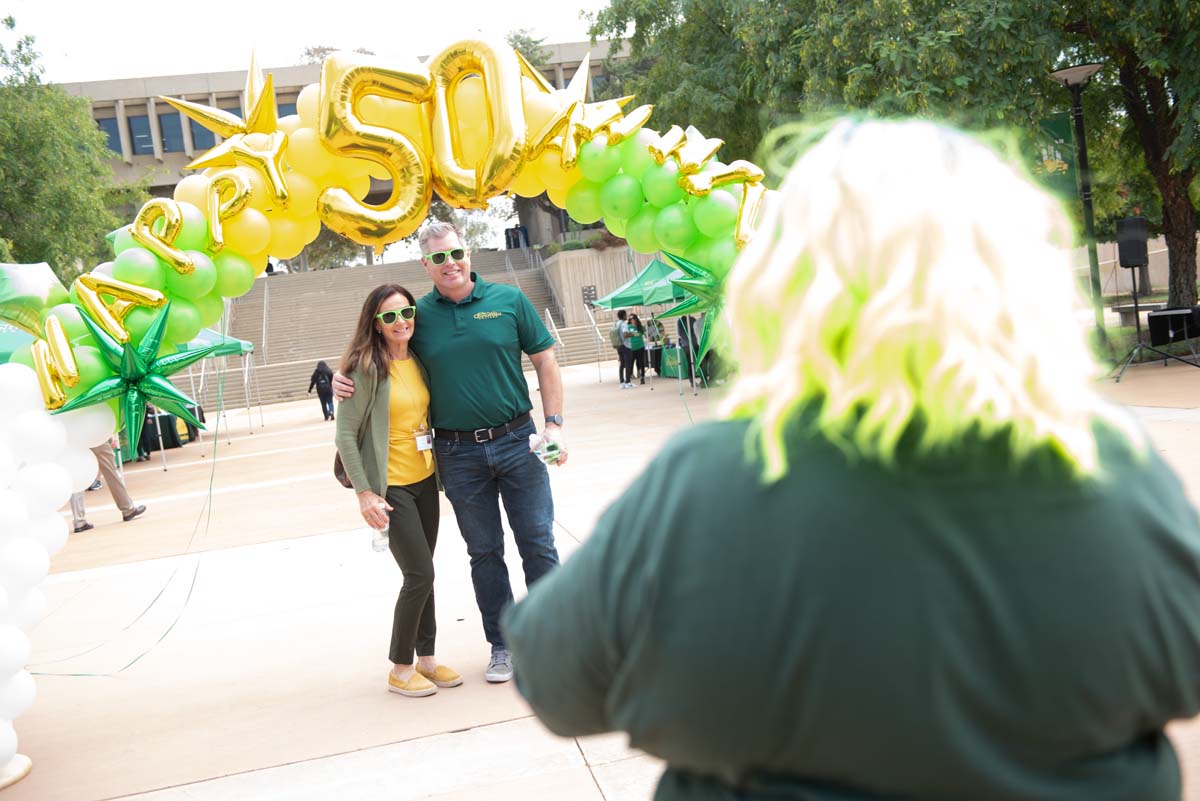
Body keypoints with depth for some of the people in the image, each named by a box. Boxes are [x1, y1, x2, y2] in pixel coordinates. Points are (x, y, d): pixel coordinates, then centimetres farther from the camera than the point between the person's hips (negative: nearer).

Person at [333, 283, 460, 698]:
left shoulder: (418, 361, 6)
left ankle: (426, 658, 25)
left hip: (425, 480, 6)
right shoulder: (366, 368, -13)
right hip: (390, 487, -6)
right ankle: (400, 669, 11)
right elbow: (345, 435, -14)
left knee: (422, 573, 12)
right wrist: (364, 493, -18)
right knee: (419, 574, -5)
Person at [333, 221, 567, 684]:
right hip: (458, 453, 1)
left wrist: (554, 424, -5)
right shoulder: (419, 314, 2)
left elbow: (544, 360, 2)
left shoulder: (508, 300, -1)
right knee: (484, 551, 11)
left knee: (538, 543, 5)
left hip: (516, 441, -1)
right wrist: (344, 380, -7)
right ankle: (502, 645, 23)